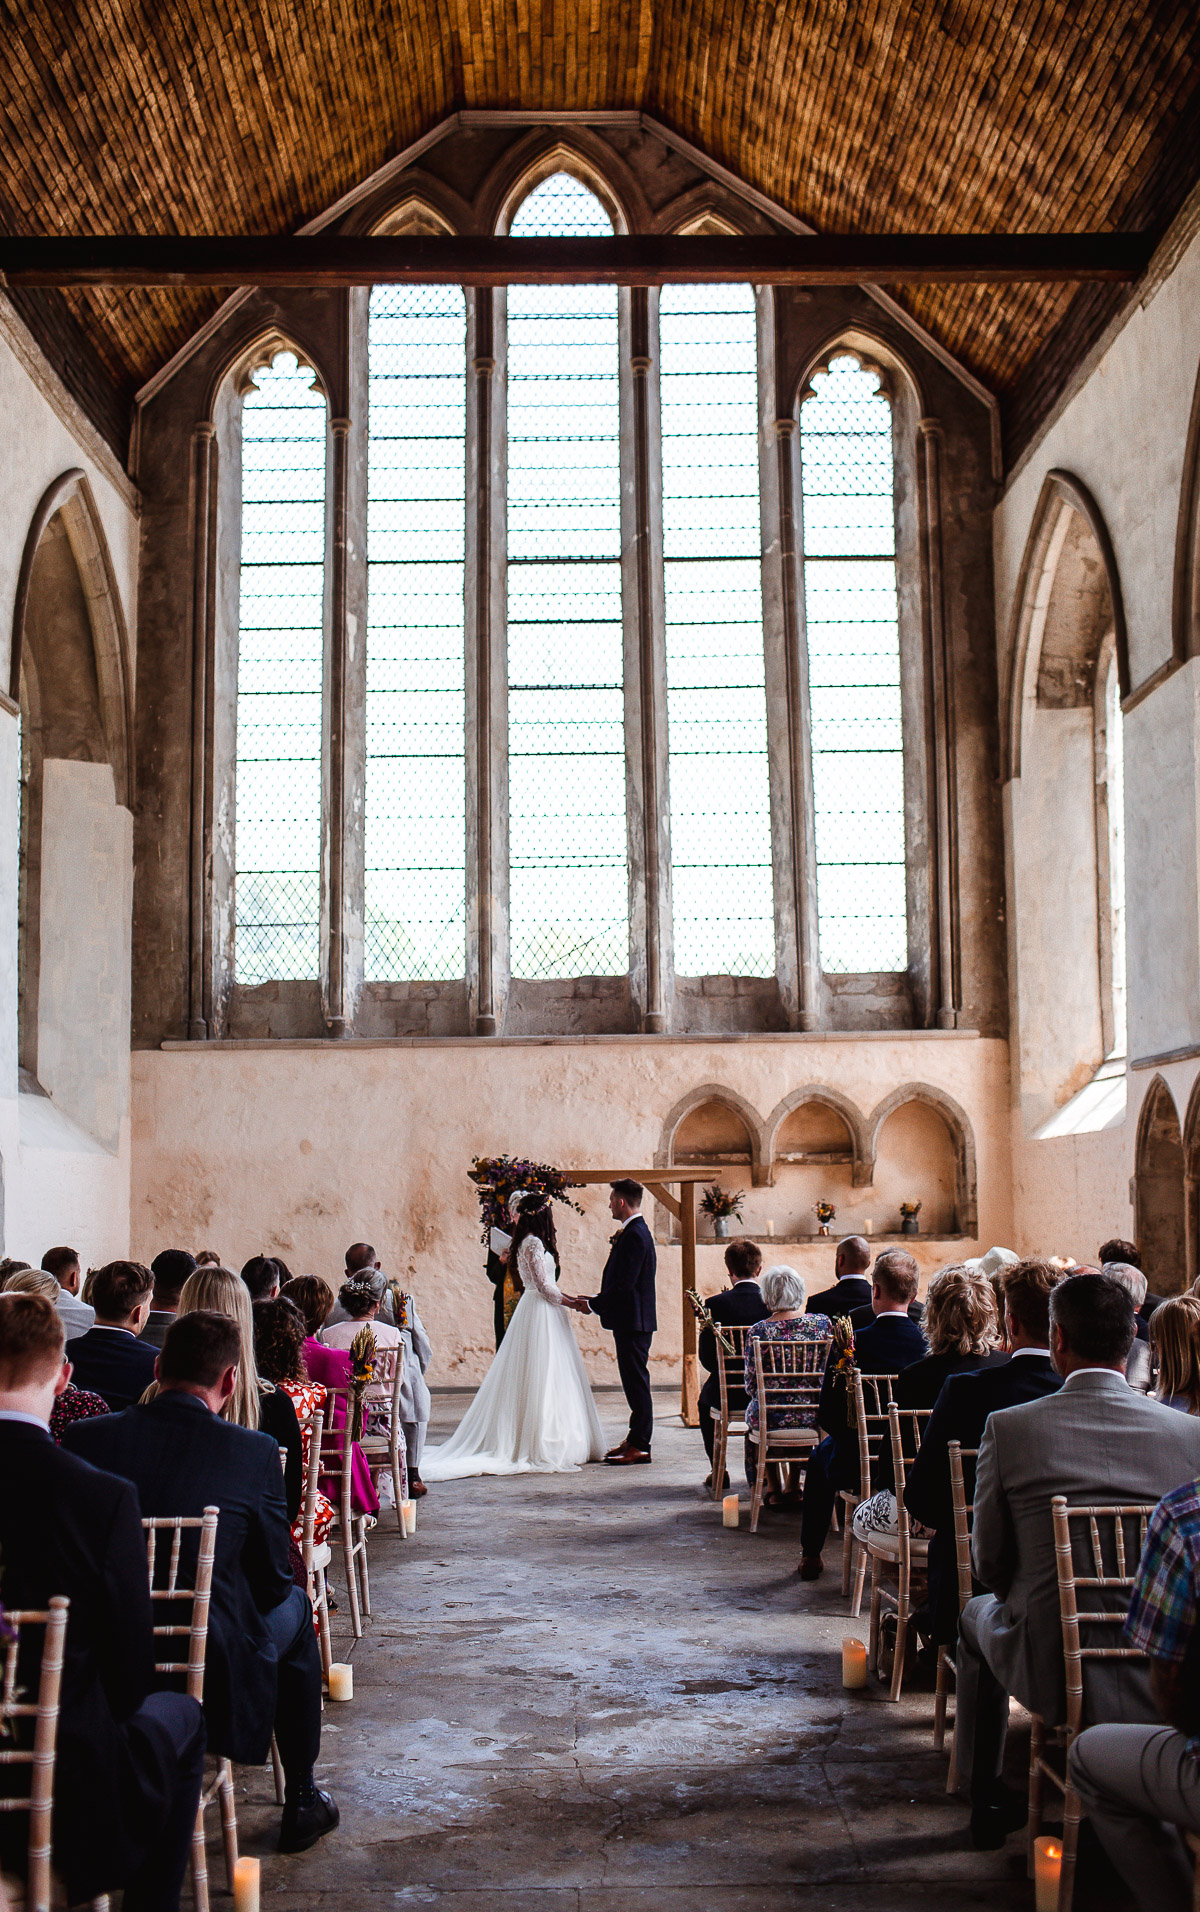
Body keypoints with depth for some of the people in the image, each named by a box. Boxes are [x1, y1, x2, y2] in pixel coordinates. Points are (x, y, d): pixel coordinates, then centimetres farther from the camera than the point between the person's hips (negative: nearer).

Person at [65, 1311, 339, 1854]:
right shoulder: (253, 1451, -14)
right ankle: (301, 1801, 32)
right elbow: (273, 1582, -4)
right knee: (294, 1607, 25)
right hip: (213, 1673, -3)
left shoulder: (84, 1438, -7)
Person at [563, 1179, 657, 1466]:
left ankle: (639, 1447, -2)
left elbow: (625, 1284, -22)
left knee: (636, 1382, -6)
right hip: (632, 1320, 11)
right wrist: (594, 1300, 15)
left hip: (633, 1322, -11)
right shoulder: (636, 1231, 15)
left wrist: (593, 1305, -12)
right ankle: (636, 1440, 20)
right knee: (634, 1382, 14)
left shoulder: (635, 1235, -17)